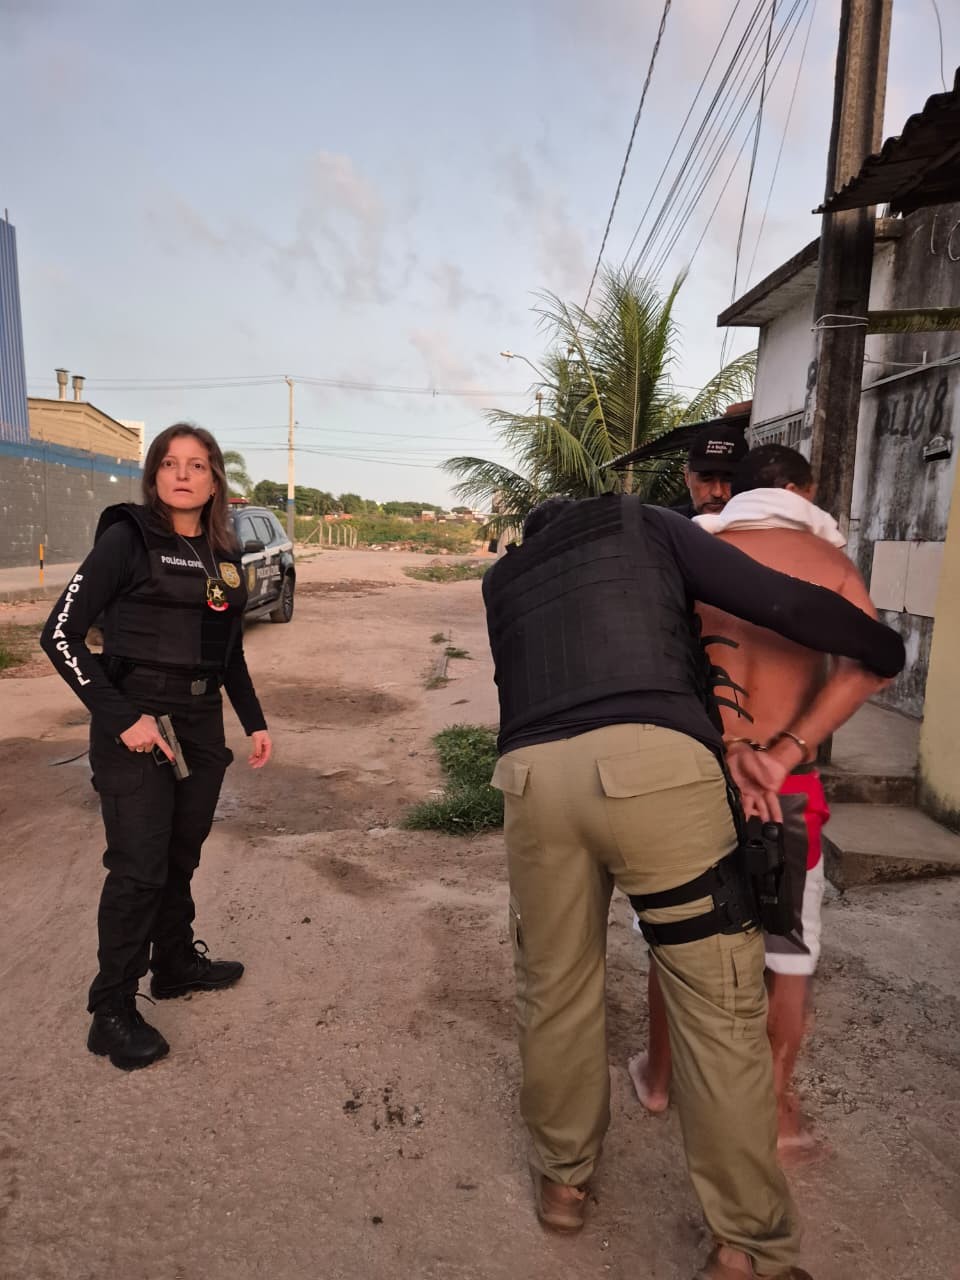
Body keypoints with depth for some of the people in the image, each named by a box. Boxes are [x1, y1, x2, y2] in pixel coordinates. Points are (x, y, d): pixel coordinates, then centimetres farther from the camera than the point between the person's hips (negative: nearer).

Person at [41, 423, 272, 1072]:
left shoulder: (225, 556, 9)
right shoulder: (128, 538, -8)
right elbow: (61, 634, -12)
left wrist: (254, 722, 14)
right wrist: (121, 717, -18)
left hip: (201, 725, 6)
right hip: (136, 726, -5)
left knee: (182, 858, 17)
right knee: (139, 868, -2)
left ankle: (176, 963, 37)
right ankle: (112, 1011, 15)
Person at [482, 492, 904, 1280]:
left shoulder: (504, 578, 31)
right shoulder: (645, 525, 21)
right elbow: (785, 604, 11)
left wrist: (717, 745, 25)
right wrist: (889, 650, 29)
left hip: (533, 775, 4)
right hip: (654, 764, -3)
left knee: (555, 987, 20)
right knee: (721, 1005, 10)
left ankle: (562, 1177, 39)